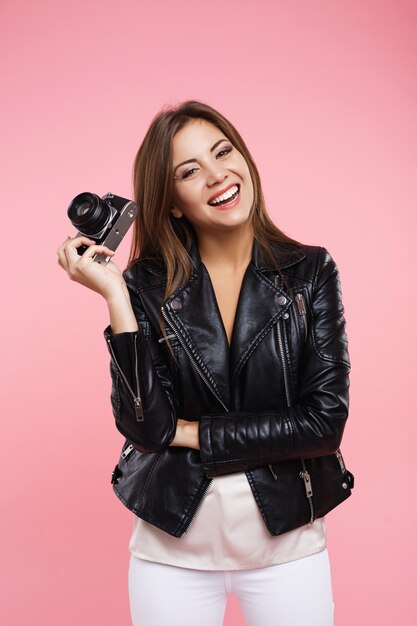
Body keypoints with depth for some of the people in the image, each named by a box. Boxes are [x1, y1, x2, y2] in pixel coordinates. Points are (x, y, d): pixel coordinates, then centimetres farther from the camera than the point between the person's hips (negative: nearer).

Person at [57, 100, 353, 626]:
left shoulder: (311, 271, -7)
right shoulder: (146, 284, -7)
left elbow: (325, 419, -12)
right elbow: (144, 424, -15)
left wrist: (190, 432, -12)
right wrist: (114, 296, -20)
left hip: (288, 545, 1)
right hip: (173, 549, 0)